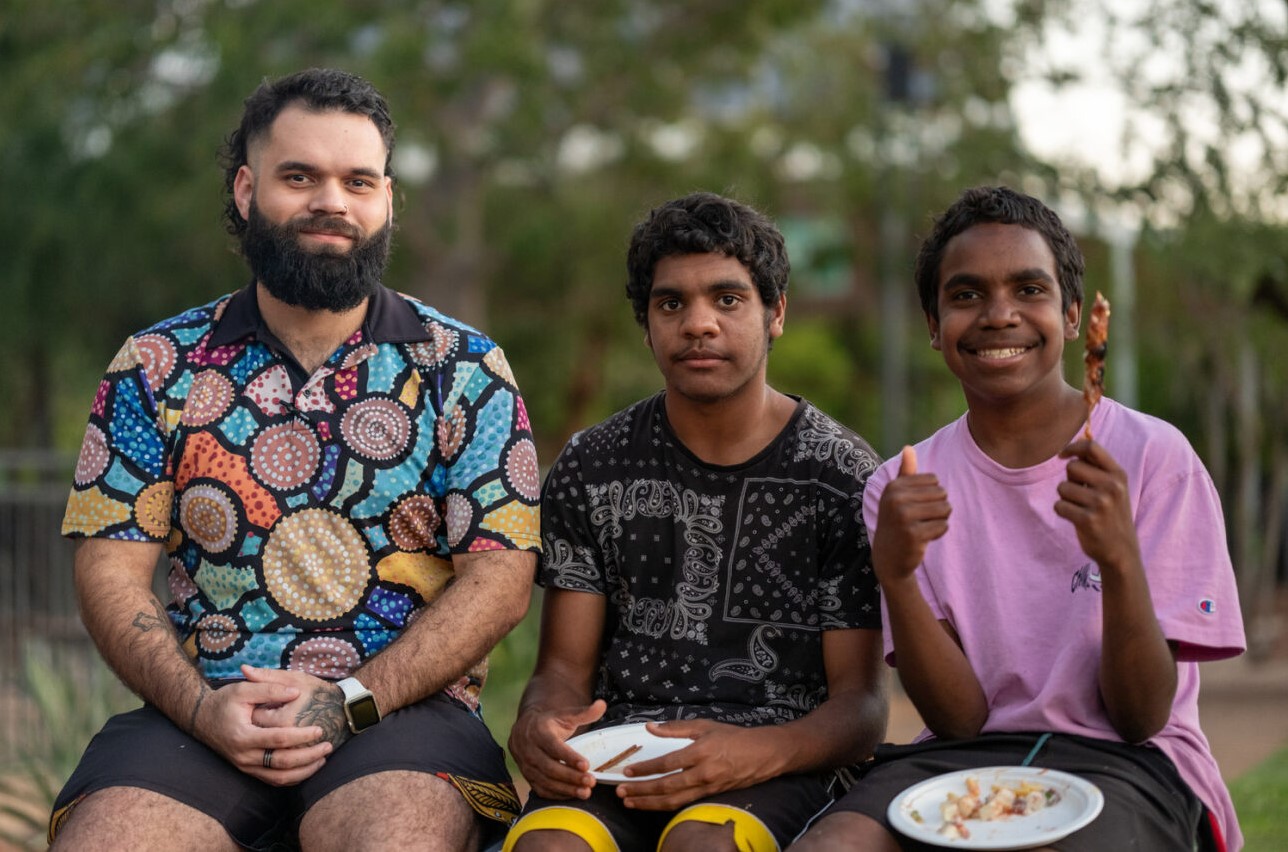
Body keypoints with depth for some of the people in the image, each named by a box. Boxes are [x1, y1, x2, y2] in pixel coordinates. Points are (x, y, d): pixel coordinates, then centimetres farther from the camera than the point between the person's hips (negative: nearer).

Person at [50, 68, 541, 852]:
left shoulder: (462, 369, 6)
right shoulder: (155, 368, 11)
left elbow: (500, 580, -1)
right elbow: (112, 568, 6)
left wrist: (350, 701, -13)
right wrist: (203, 707, -12)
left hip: (401, 708, -1)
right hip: (202, 714, 2)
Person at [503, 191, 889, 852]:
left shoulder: (842, 475, 2)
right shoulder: (591, 469, 11)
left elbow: (861, 705, -1)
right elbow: (564, 665, 10)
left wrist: (757, 752, -23)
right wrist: (538, 723, -16)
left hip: (780, 760, -2)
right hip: (618, 756, 2)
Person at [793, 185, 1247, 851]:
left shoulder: (1154, 458, -3)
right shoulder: (903, 488, 6)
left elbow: (1141, 718, -6)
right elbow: (960, 717, -3)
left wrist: (1120, 558, -24)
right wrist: (892, 572, -20)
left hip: (1122, 763, -2)